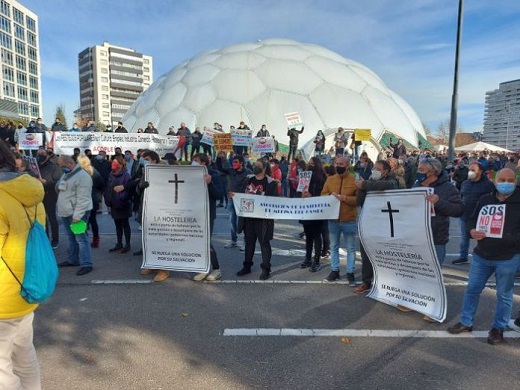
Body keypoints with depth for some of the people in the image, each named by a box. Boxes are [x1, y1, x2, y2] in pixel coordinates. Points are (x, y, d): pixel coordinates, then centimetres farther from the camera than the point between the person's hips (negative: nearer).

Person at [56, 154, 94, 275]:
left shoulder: (82, 176, -17)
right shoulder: (66, 174, 15)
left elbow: (83, 199, -21)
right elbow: (61, 190, 27)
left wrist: (77, 215, -23)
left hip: (77, 214, -9)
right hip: (66, 213, 9)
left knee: (81, 238, -9)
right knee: (71, 238, 17)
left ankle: (86, 264, -7)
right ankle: (72, 259, 28)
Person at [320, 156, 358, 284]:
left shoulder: (355, 180, -4)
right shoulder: (330, 179, 7)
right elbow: (322, 195, 8)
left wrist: (345, 198, -22)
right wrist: (330, 195, -13)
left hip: (349, 220, -3)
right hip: (333, 219, 3)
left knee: (350, 248, 7)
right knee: (334, 247, 12)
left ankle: (350, 273, 17)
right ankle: (334, 271, 24)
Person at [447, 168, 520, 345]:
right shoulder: (485, 199, 4)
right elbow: (472, 220, 11)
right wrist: (472, 231, -10)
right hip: (481, 255, 4)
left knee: (504, 295, 11)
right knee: (472, 289, 12)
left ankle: (498, 328, 28)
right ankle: (466, 322, 27)